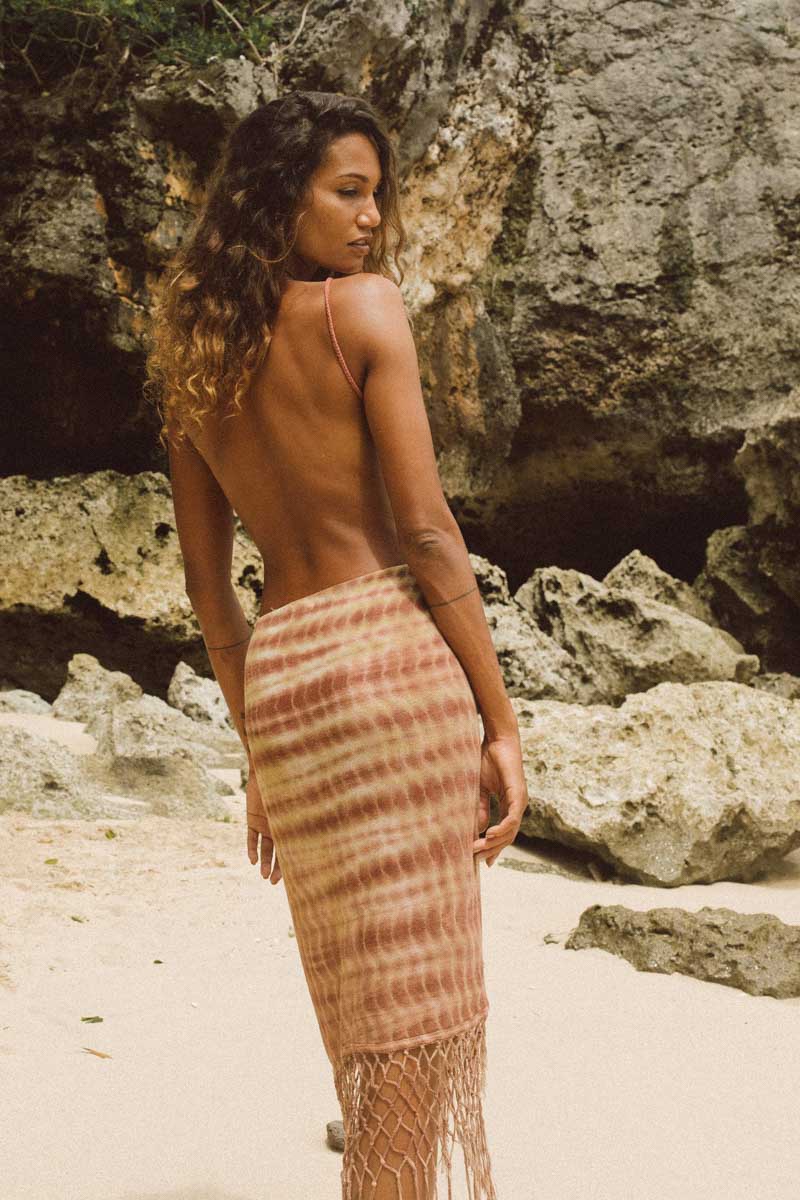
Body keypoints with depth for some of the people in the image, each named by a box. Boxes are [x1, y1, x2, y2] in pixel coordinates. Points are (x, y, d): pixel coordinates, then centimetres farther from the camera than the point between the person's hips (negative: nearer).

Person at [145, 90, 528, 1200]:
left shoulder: (191, 359, 13)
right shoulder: (364, 307, -5)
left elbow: (207, 588, 15)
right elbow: (426, 528, -10)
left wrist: (260, 750, 22)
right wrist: (501, 720, -6)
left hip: (278, 672, 6)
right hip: (396, 650, -6)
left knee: (355, 986, 18)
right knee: (424, 990, 1)